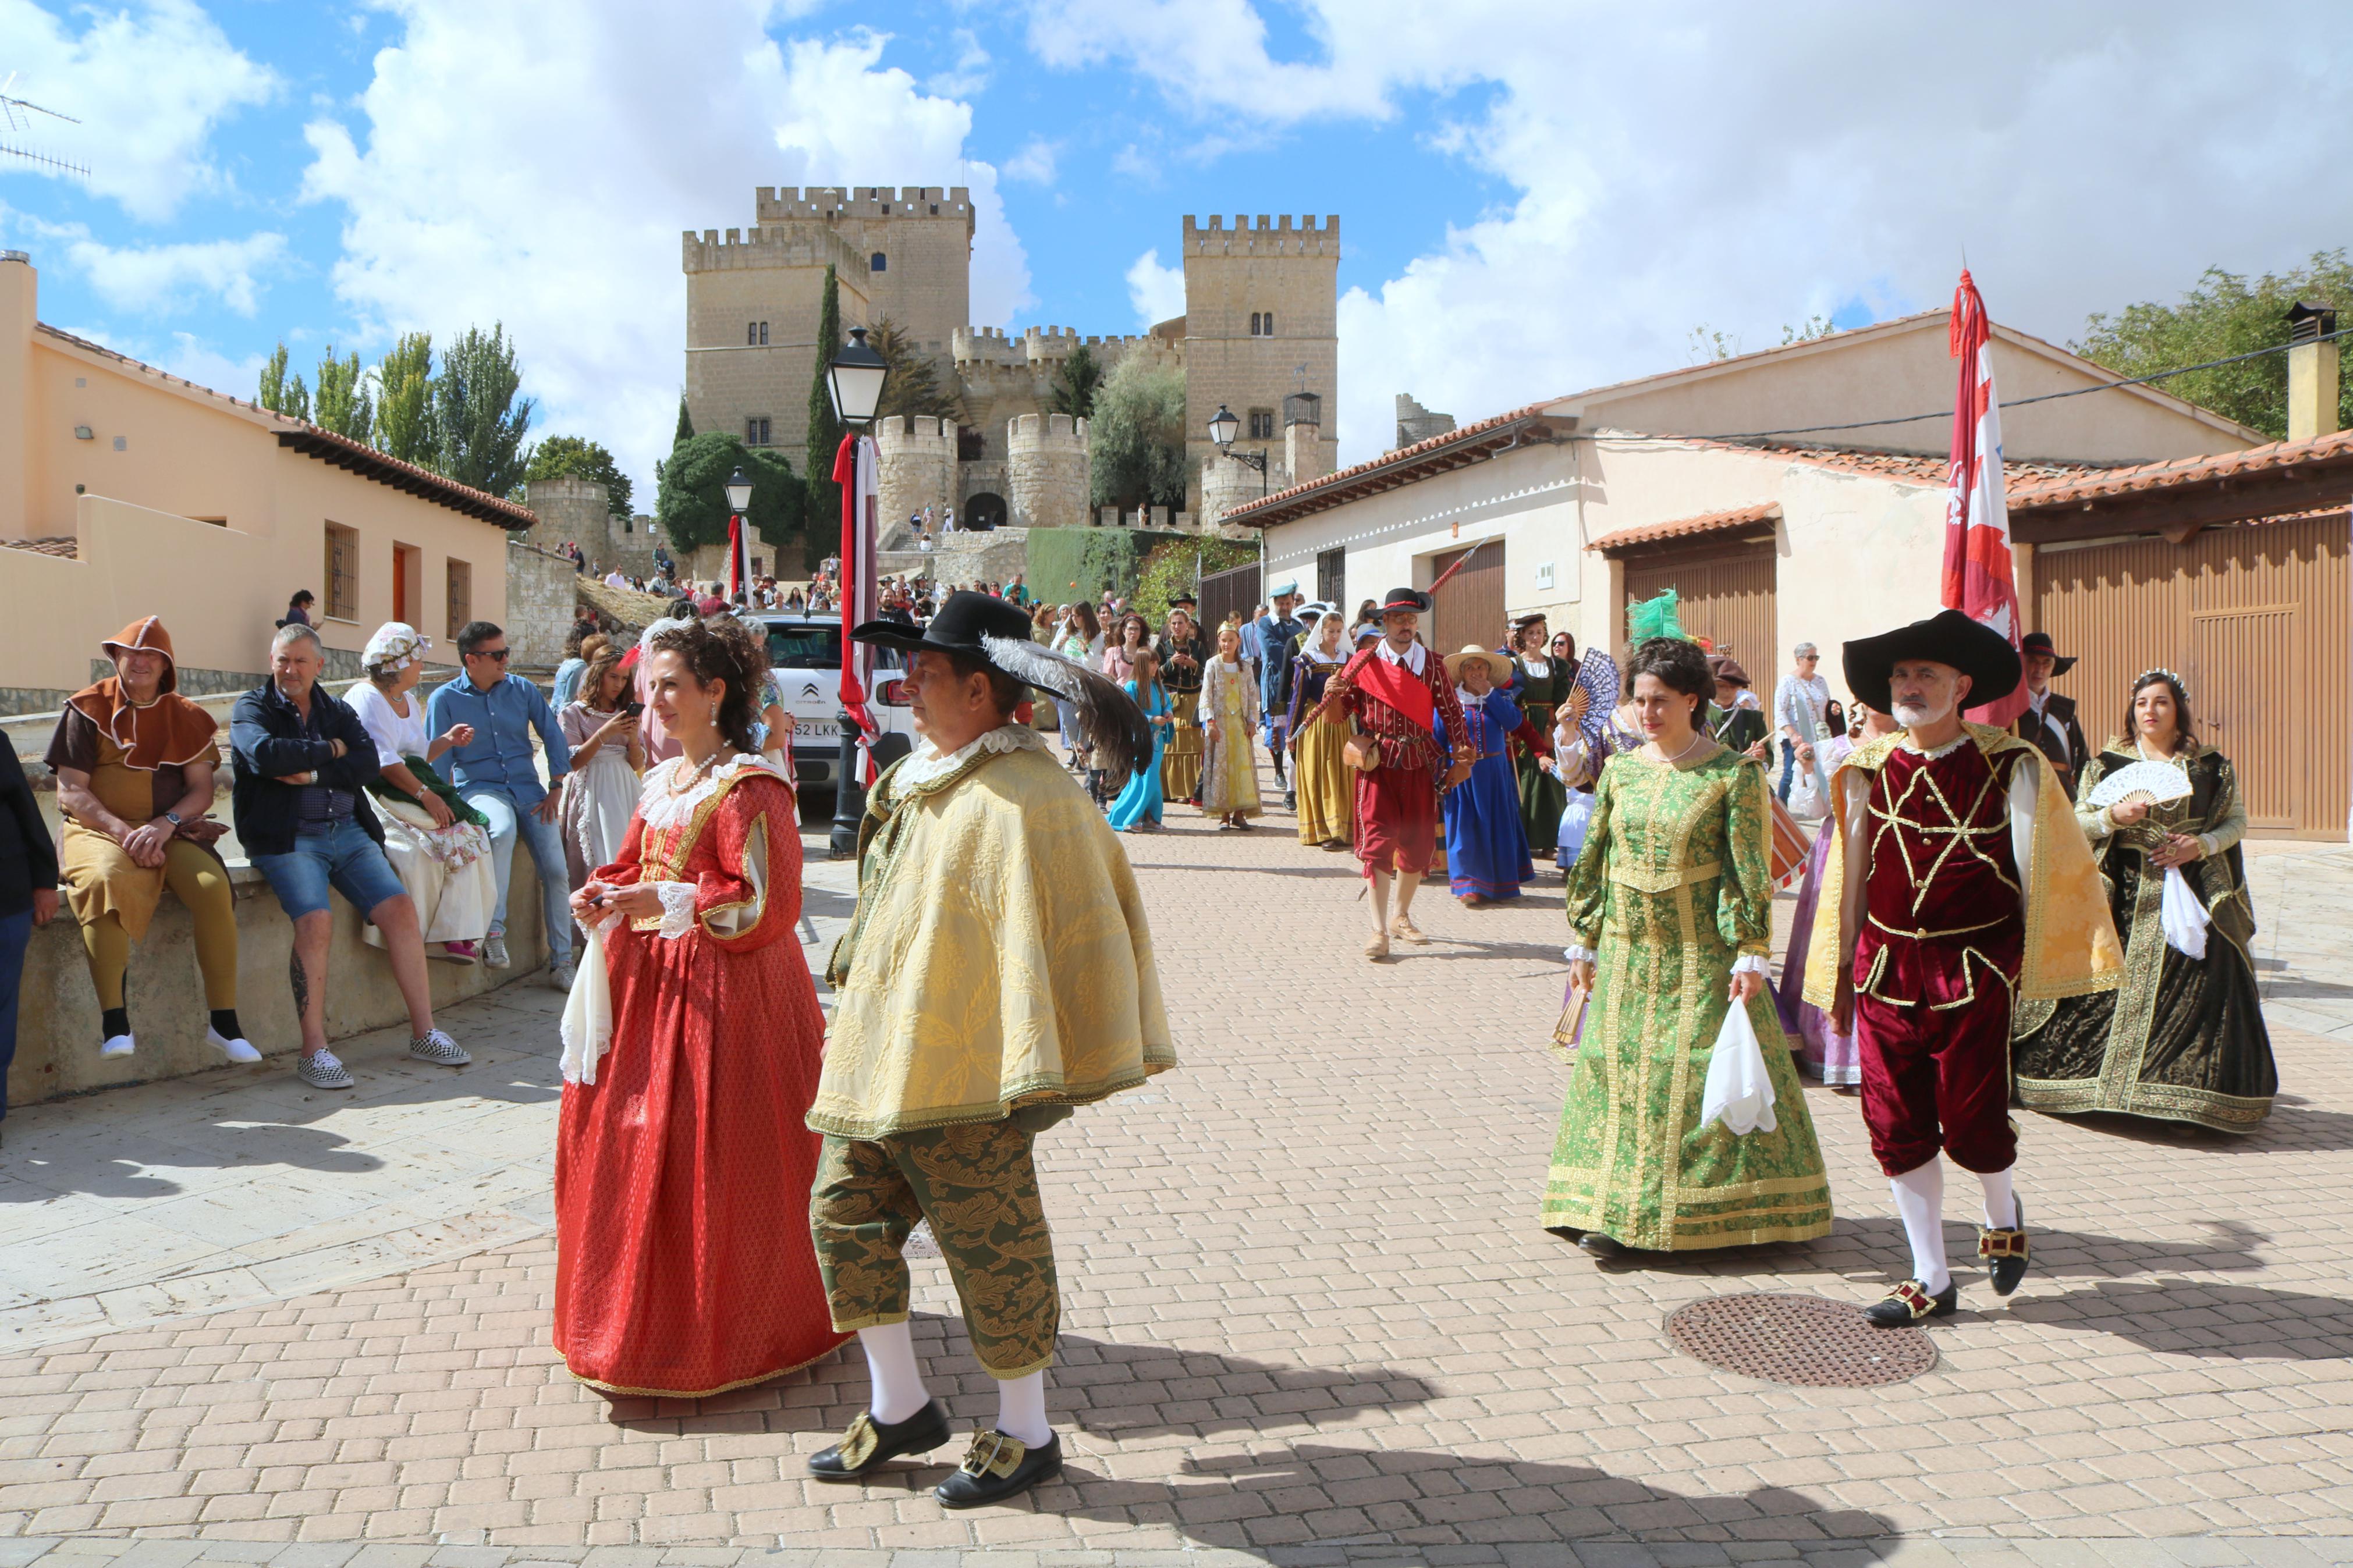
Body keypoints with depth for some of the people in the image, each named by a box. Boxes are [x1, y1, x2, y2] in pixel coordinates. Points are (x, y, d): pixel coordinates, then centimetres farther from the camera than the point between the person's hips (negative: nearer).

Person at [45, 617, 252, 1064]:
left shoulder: (185, 717, 12)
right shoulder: (88, 709, 4)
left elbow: (201, 790, 5)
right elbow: (71, 793, -2)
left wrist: (164, 825, -15)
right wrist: (124, 832, -17)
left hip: (170, 831, 2)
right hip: (98, 828, -2)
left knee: (212, 886, -27)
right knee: (107, 881, -37)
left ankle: (224, 1021, -21)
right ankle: (114, 1022, -35)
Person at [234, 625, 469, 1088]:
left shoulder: (337, 711, 17)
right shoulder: (251, 709, 6)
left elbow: (368, 762, 0)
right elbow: (265, 755, -17)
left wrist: (312, 775, -13)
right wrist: (329, 749, -6)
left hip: (348, 831, 5)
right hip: (287, 837, -4)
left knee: (400, 909, -11)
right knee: (315, 921, -27)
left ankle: (423, 1032, -2)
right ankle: (314, 1051, -20)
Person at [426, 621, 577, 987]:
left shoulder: (522, 689, 7)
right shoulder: (445, 699, -1)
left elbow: (553, 735, 12)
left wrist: (556, 788, 4)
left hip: (528, 789, 4)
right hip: (479, 788, -4)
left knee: (556, 871, -8)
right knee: (503, 827, -39)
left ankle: (561, 964, 4)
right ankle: (493, 929, -34)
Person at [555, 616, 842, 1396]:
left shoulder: (749, 787, -14)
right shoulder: (661, 782, 12)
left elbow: (766, 904, -18)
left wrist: (669, 903, -22)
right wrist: (604, 897, 0)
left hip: (724, 990, -8)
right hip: (648, 979, 9)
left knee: (708, 1162, -3)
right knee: (623, 1140, 12)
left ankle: (717, 1333, 14)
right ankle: (638, 1312, 29)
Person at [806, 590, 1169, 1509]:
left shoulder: (1020, 797, -19)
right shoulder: (918, 778, 10)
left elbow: (1051, 941, -21)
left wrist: (1035, 1072, -22)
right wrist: (855, 1010, 22)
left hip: (965, 1073, -9)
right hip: (878, 1059, 9)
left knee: (992, 1246, 3)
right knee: (844, 1217, 14)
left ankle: (1027, 1436, 23)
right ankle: (900, 1409, 30)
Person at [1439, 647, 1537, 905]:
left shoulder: (1499, 696, 8)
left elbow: (1514, 722, -10)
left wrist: (1489, 693, -10)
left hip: (1495, 772, 3)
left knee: (1496, 825, 7)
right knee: (1466, 826, -3)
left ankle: (1496, 882, 18)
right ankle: (1470, 885, 2)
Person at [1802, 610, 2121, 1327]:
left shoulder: (2012, 768, -3)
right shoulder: (1870, 772, 4)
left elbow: (2045, 873, 4)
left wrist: (2036, 962, 3)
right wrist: (1841, 973, 12)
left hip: (1976, 970, -3)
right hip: (1886, 966, 3)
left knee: (1972, 1124, -1)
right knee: (1896, 1127, 4)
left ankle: (2003, 1212, 35)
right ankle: (1932, 1280, 19)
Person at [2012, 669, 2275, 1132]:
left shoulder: (2212, 767, 7)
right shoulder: (2108, 763, 6)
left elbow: (2237, 820, 10)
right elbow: (2079, 822, 5)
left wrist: (2202, 845, -8)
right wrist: (2115, 816, -15)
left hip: (2194, 897, 0)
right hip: (2123, 898, 0)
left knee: (2199, 995, -5)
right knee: (2103, 985, -4)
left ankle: (2188, 1096, 5)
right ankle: (2096, 1083, 8)